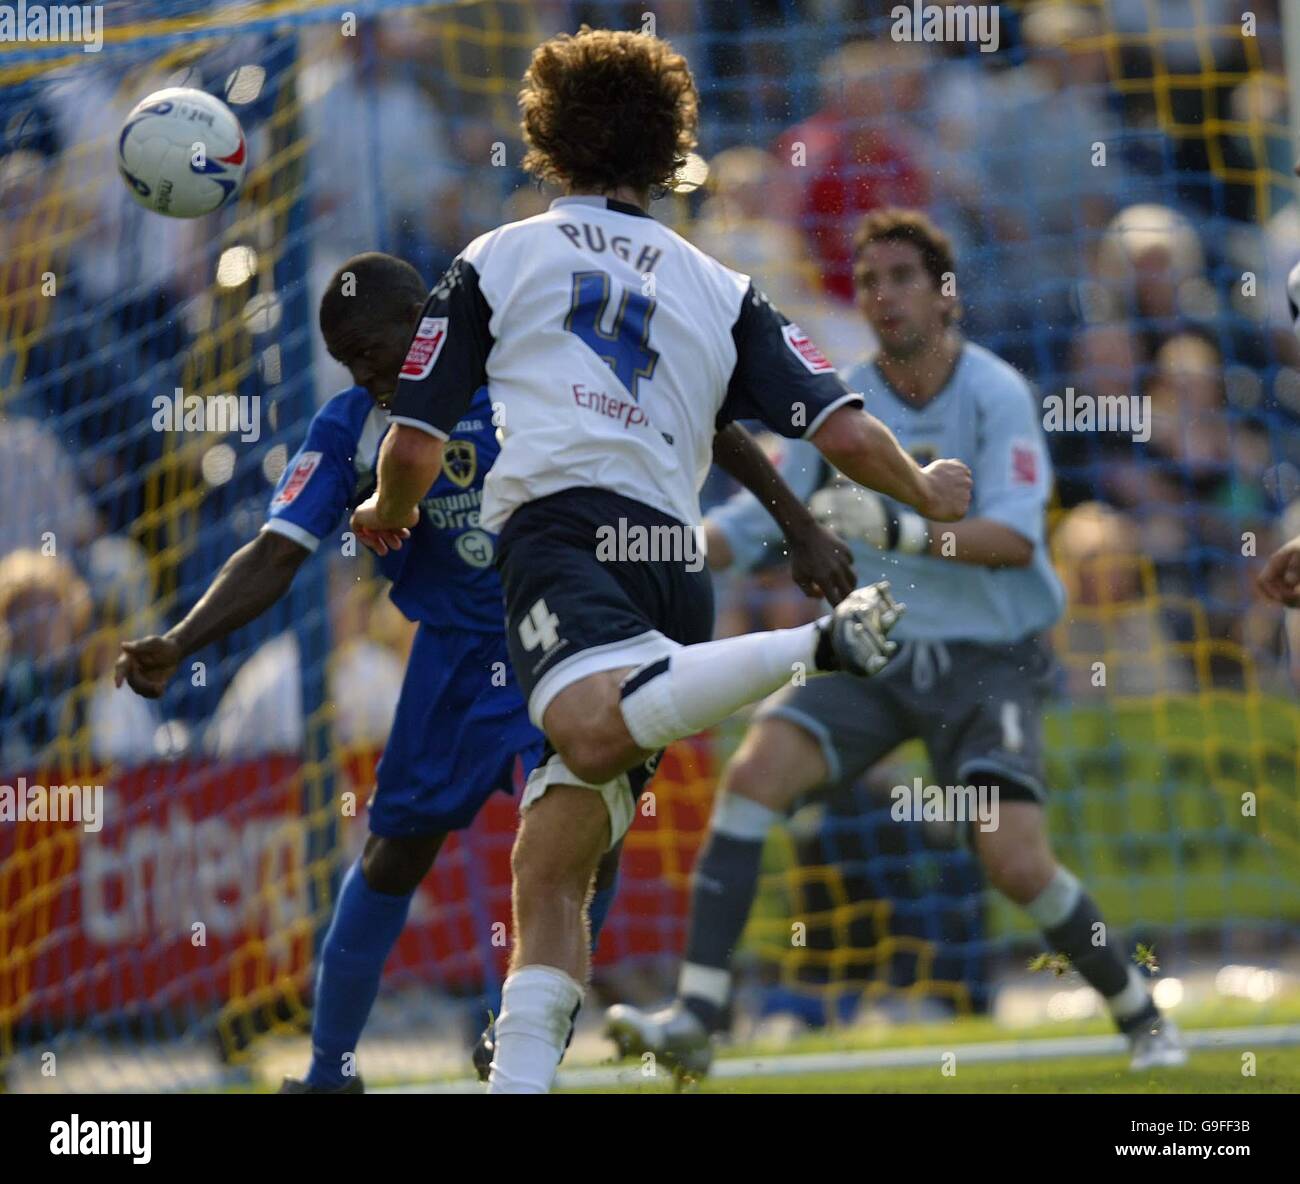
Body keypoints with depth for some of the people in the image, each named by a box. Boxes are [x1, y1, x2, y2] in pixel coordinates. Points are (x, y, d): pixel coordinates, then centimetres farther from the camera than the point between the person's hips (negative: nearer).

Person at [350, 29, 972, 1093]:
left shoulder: (495, 260, 18)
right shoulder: (721, 290, 25)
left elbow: (415, 450, 13)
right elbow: (844, 430, 15)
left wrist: (389, 516, 35)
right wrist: (927, 492, 35)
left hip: (563, 525, -5)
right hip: (676, 558, 5)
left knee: (593, 733, -36)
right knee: (553, 867, 4)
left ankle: (816, 647, -46)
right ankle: (520, 1079, -10)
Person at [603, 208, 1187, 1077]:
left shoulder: (995, 394, -11)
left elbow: (1015, 538, -24)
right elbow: (752, 523, 7)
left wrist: (903, 531, -38)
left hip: (986, 660, -4)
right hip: (872, 651, 4)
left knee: (1016, 862, -18)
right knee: (756, 771, -20)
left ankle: (1141, 1014, 7)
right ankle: (696, 1016, -21)